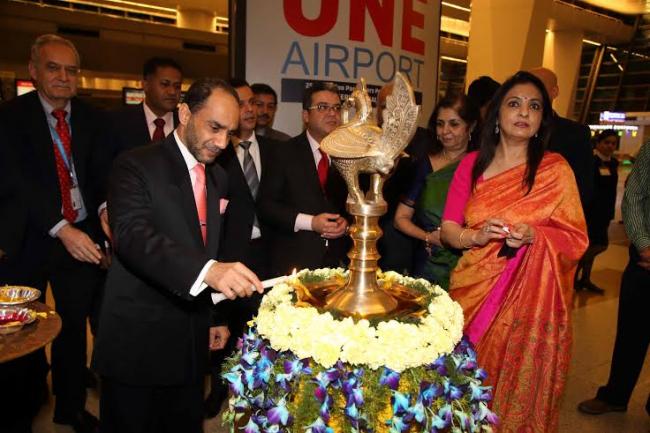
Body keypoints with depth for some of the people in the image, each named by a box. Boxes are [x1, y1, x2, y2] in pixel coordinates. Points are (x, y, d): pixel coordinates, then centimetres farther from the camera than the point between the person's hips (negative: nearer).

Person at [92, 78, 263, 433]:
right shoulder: (135, 166, -12)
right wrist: (207, 270, -43)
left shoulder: (218, 178, 9)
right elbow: (132, 235, -29)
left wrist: (217, 317, 13)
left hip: (192, 341, 6)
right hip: (138, 343, -6)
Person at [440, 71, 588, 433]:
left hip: (527, 301, -2)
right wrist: (476, 236, -18)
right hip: (472, 293, 2)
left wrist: (533, 235, -21)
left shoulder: (555, 169, -2)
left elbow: (577, 238, -3)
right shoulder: (472, 164, 4)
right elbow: (448, 229, 2)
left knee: (516, 394, 8)